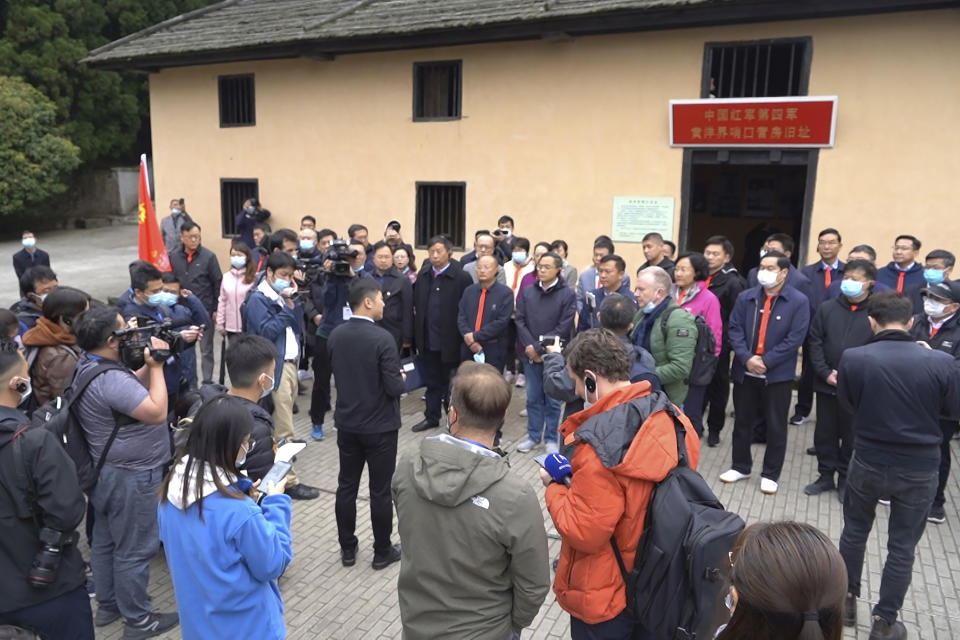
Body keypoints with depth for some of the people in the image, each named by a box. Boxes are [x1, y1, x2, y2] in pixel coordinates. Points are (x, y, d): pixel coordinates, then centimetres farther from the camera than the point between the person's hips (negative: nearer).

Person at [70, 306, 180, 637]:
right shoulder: (110, 378, -30)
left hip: (104, 470, 11)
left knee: (105, 540, 22)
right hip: (129, 476, -10)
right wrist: (157, 366, -24)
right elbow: (157, 412, -32)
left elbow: (132, 389, 13)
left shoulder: (86, 366, 4)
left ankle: (108, 605, 39)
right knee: (135, 549, 5)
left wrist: (148, 365, -3)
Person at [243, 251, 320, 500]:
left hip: (290, 363, 8)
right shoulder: (258, 299, -9)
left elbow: (298, 327, 9)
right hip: (275, 367, -8)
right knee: (283, 428, -5)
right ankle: (289, 481, 0)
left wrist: (294, 303, -3)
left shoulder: (283, 296, 14)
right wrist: (287, 308, -17)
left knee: (280, 422, 16)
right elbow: (267, 332, -19)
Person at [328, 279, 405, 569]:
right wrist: (402, 378, -1)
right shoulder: (382, 338, -22)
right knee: (380, 491, 8)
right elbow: (394, 388, -22)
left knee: (346, 486, 16)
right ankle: (382, 552, 21)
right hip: (379, 427, -5)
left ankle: (347, 548, 28)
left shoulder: (335, 335, -3)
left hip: (346, 423, 6)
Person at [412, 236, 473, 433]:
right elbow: (416, 303, 9)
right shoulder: (424, 274, 4)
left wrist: (463, 336, -12)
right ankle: (431, 417, 32)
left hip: (449, 341, -5)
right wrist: (417, 333, 6)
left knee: (450, 384, 9)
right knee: (432, 381, 18)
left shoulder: (461, 277, -13)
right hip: (428, 340, 5)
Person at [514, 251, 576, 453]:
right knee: (533, 397, 12)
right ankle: (533, 436, 25)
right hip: (530, 354, 3)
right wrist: (530, 347, -10)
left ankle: (551, 439, 19)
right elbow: (520, 321, 2)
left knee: (552, 399, 6)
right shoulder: (527, 292, 6)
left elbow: (564, 328, -11)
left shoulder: (567, 294, -6)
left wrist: (539, 347, -13)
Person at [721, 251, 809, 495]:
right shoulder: (746, 297, 3)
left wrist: (766, 361, -17)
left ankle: (770, 474, 22)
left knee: (776, 427, 8)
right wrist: (746, 358, -16)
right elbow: (734, 329, -2)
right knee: (742, 421, 14)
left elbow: (795, 338, -12)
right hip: (745, 371, 3)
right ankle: (740, 466, 30)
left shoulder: (799, 301, -7)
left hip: (778, 374, -3)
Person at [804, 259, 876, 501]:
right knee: (825, 433, 11)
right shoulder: (827, 308, 3)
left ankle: (845, 479, 26)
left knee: (851, 435, 10)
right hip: (826, 384, 3)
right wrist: (826, 373, -7)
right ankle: (826, 475, 27)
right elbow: (815, 343, 3)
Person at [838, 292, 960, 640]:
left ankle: (846, 600, 35)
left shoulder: (853, 358, -16)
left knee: (855, 531, 21)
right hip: (920, 469, 0)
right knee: (902, 547, 14)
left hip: (868, 462, 0)